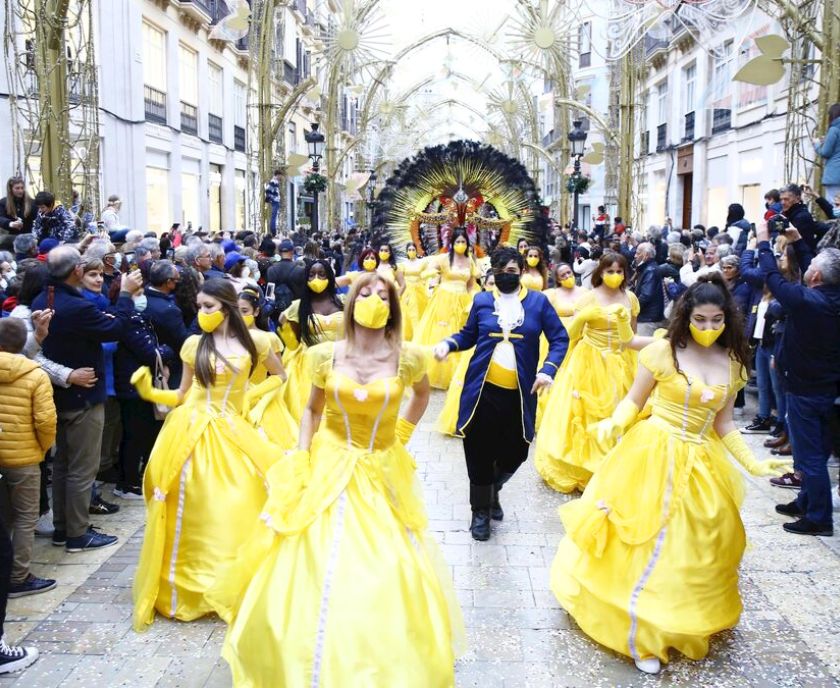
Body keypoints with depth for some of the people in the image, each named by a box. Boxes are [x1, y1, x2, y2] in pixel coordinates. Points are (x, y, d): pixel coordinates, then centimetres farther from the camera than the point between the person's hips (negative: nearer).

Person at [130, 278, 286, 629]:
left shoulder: (253, 342, 1)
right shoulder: (193, 344, 1)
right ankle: (190, 586, 17)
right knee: (196, 511, 1)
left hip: (233, 432, 0)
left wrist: (250, 396, 2)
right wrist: (150, 392, -9)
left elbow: (280, 376, 15)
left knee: (237, 510, -3)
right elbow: (182, 395, 6)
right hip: (193, 432, 0)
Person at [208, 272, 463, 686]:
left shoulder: (407, 358, -9)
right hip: (327, 470, 1)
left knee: (386, 575, 3)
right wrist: (300, 462, -4)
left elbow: (422, 394, 14)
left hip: (381, 474, 0)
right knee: (316, 566, 6)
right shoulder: (326, 355, -7)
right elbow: (312, 410, 6)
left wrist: (401, 435, 8)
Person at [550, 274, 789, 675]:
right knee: (641, 545, 1)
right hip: (653, 457, -4)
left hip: (701, 465, 4)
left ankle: (683, 625, 37)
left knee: (692, 552, 14)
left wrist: (754, 464, 5)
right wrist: (614, 423, -22)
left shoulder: (732, 364, 3)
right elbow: (634, 401, -4)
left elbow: (723, 425, 10)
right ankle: (640, 638, 18)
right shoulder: (663, 351, -10)